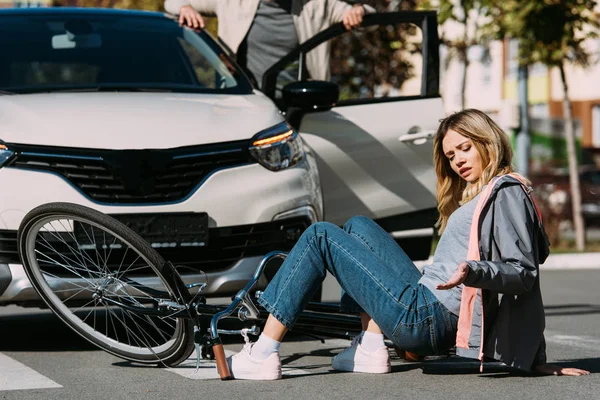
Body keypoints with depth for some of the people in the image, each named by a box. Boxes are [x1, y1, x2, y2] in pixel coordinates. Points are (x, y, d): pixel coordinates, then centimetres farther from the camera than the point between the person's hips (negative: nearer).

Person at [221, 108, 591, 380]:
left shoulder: (506, 193, -5)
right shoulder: (475, 197, 24)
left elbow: (524, 272, -14)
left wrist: (473, 272, -32)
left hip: (426, 317, -10)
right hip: (428, 300, 10)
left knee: (320, 236, -4)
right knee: (359, 226, 25)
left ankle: (261, 356, -7)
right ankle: (371, 350, 7)